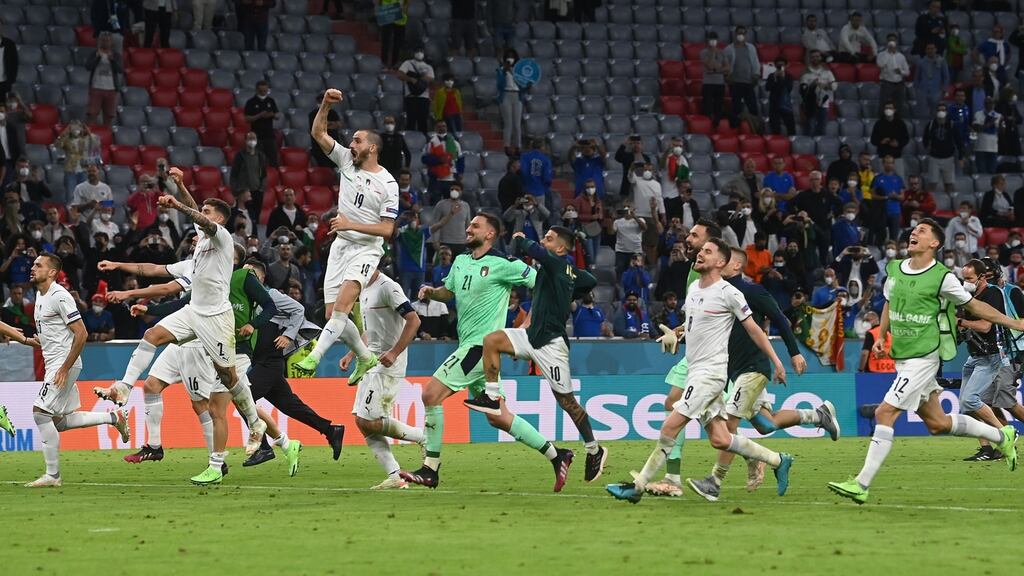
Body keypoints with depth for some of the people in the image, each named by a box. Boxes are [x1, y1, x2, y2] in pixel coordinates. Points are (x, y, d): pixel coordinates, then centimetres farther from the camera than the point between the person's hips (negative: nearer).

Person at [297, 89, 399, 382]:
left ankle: (314, 356, -35)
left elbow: (386, 229, -10)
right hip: (340, 246, 6)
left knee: (342, 304, -26)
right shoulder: (346, 160, 5)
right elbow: (318, 133, 0)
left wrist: (351, 224, -18)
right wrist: (326, 105, -14)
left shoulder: (388, 184, -8)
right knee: (332, 315, 5)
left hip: (366, 249, -6)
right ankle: (366, 358, 25)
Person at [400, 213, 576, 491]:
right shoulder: (461, 262, 15)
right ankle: (555, 455, 15)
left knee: (431, 394, -14)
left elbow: (542, 283, -7)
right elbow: (448, 291, 28)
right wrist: (431, 292, 7)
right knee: (497, 417, 8)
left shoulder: (502, 265, -9)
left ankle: (430, 470, -10)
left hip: (482, 345, -9)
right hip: (469, 346, 9)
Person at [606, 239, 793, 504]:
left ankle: (638, 486, -10)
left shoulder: (728, 293, -10)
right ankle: (778, 461, 20)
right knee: (719, 440, 7)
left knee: (670, 427, -13)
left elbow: (754, 329, -4)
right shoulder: (693, 289, 14)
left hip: (711, 371, -9)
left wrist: (777, 362, -3)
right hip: (694, 370, 9)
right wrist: (674, 333, 14)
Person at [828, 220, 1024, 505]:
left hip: (923, 357, -8)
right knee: (937, 423, 14)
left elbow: (975, 305, 2)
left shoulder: (941, 277, -10)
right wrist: (882, 337, 13)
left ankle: (862, 485, -16)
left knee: (885, 413, -16)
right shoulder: (894, 269, 9)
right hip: (902, 357, 8)